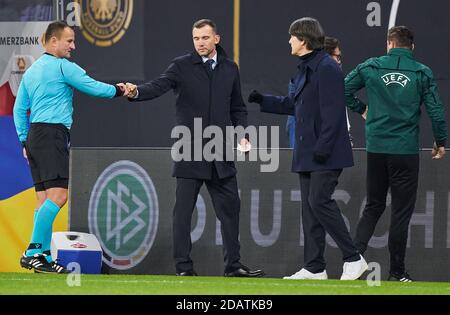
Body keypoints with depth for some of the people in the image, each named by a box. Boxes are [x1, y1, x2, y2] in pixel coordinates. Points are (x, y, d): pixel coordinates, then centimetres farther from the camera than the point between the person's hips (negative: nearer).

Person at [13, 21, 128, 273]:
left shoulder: (31, 71, 21)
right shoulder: (62, 66, -6)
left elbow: (19, 109, 22)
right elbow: (94, 87, -6)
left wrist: (25, 140, 23)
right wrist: (119, 91, 11)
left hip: (34, 137, 10)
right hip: (52, 134, -10)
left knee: (45, 199, 6)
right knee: (58, 195, -17)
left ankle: (43, 257, 1)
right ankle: (34, 251, -25)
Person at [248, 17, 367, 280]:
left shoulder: (326, 69, -14)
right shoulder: (306, 69, 17)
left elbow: (332, 111, -20)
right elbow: (292, 104, 29)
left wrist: (323, 147, -24)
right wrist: (263, 100, 25)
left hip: (326, 154, -10)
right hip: (307, 153, 10)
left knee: (319, 201, -15)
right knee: (310, 206, 9)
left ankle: (353, 258, -7)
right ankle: (314, 268, 12)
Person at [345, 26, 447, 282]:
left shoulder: (371, 67, 1)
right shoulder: (423, 73, -3)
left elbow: (344, 89, 4)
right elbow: (436, 110, -4)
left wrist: (361, 108, 18)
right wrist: (441, 142, 9)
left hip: (376, 148, 2)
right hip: (406, 150, -2)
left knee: (373, 207, 14)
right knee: (402, 210, 4)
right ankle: (397, 271, 6)